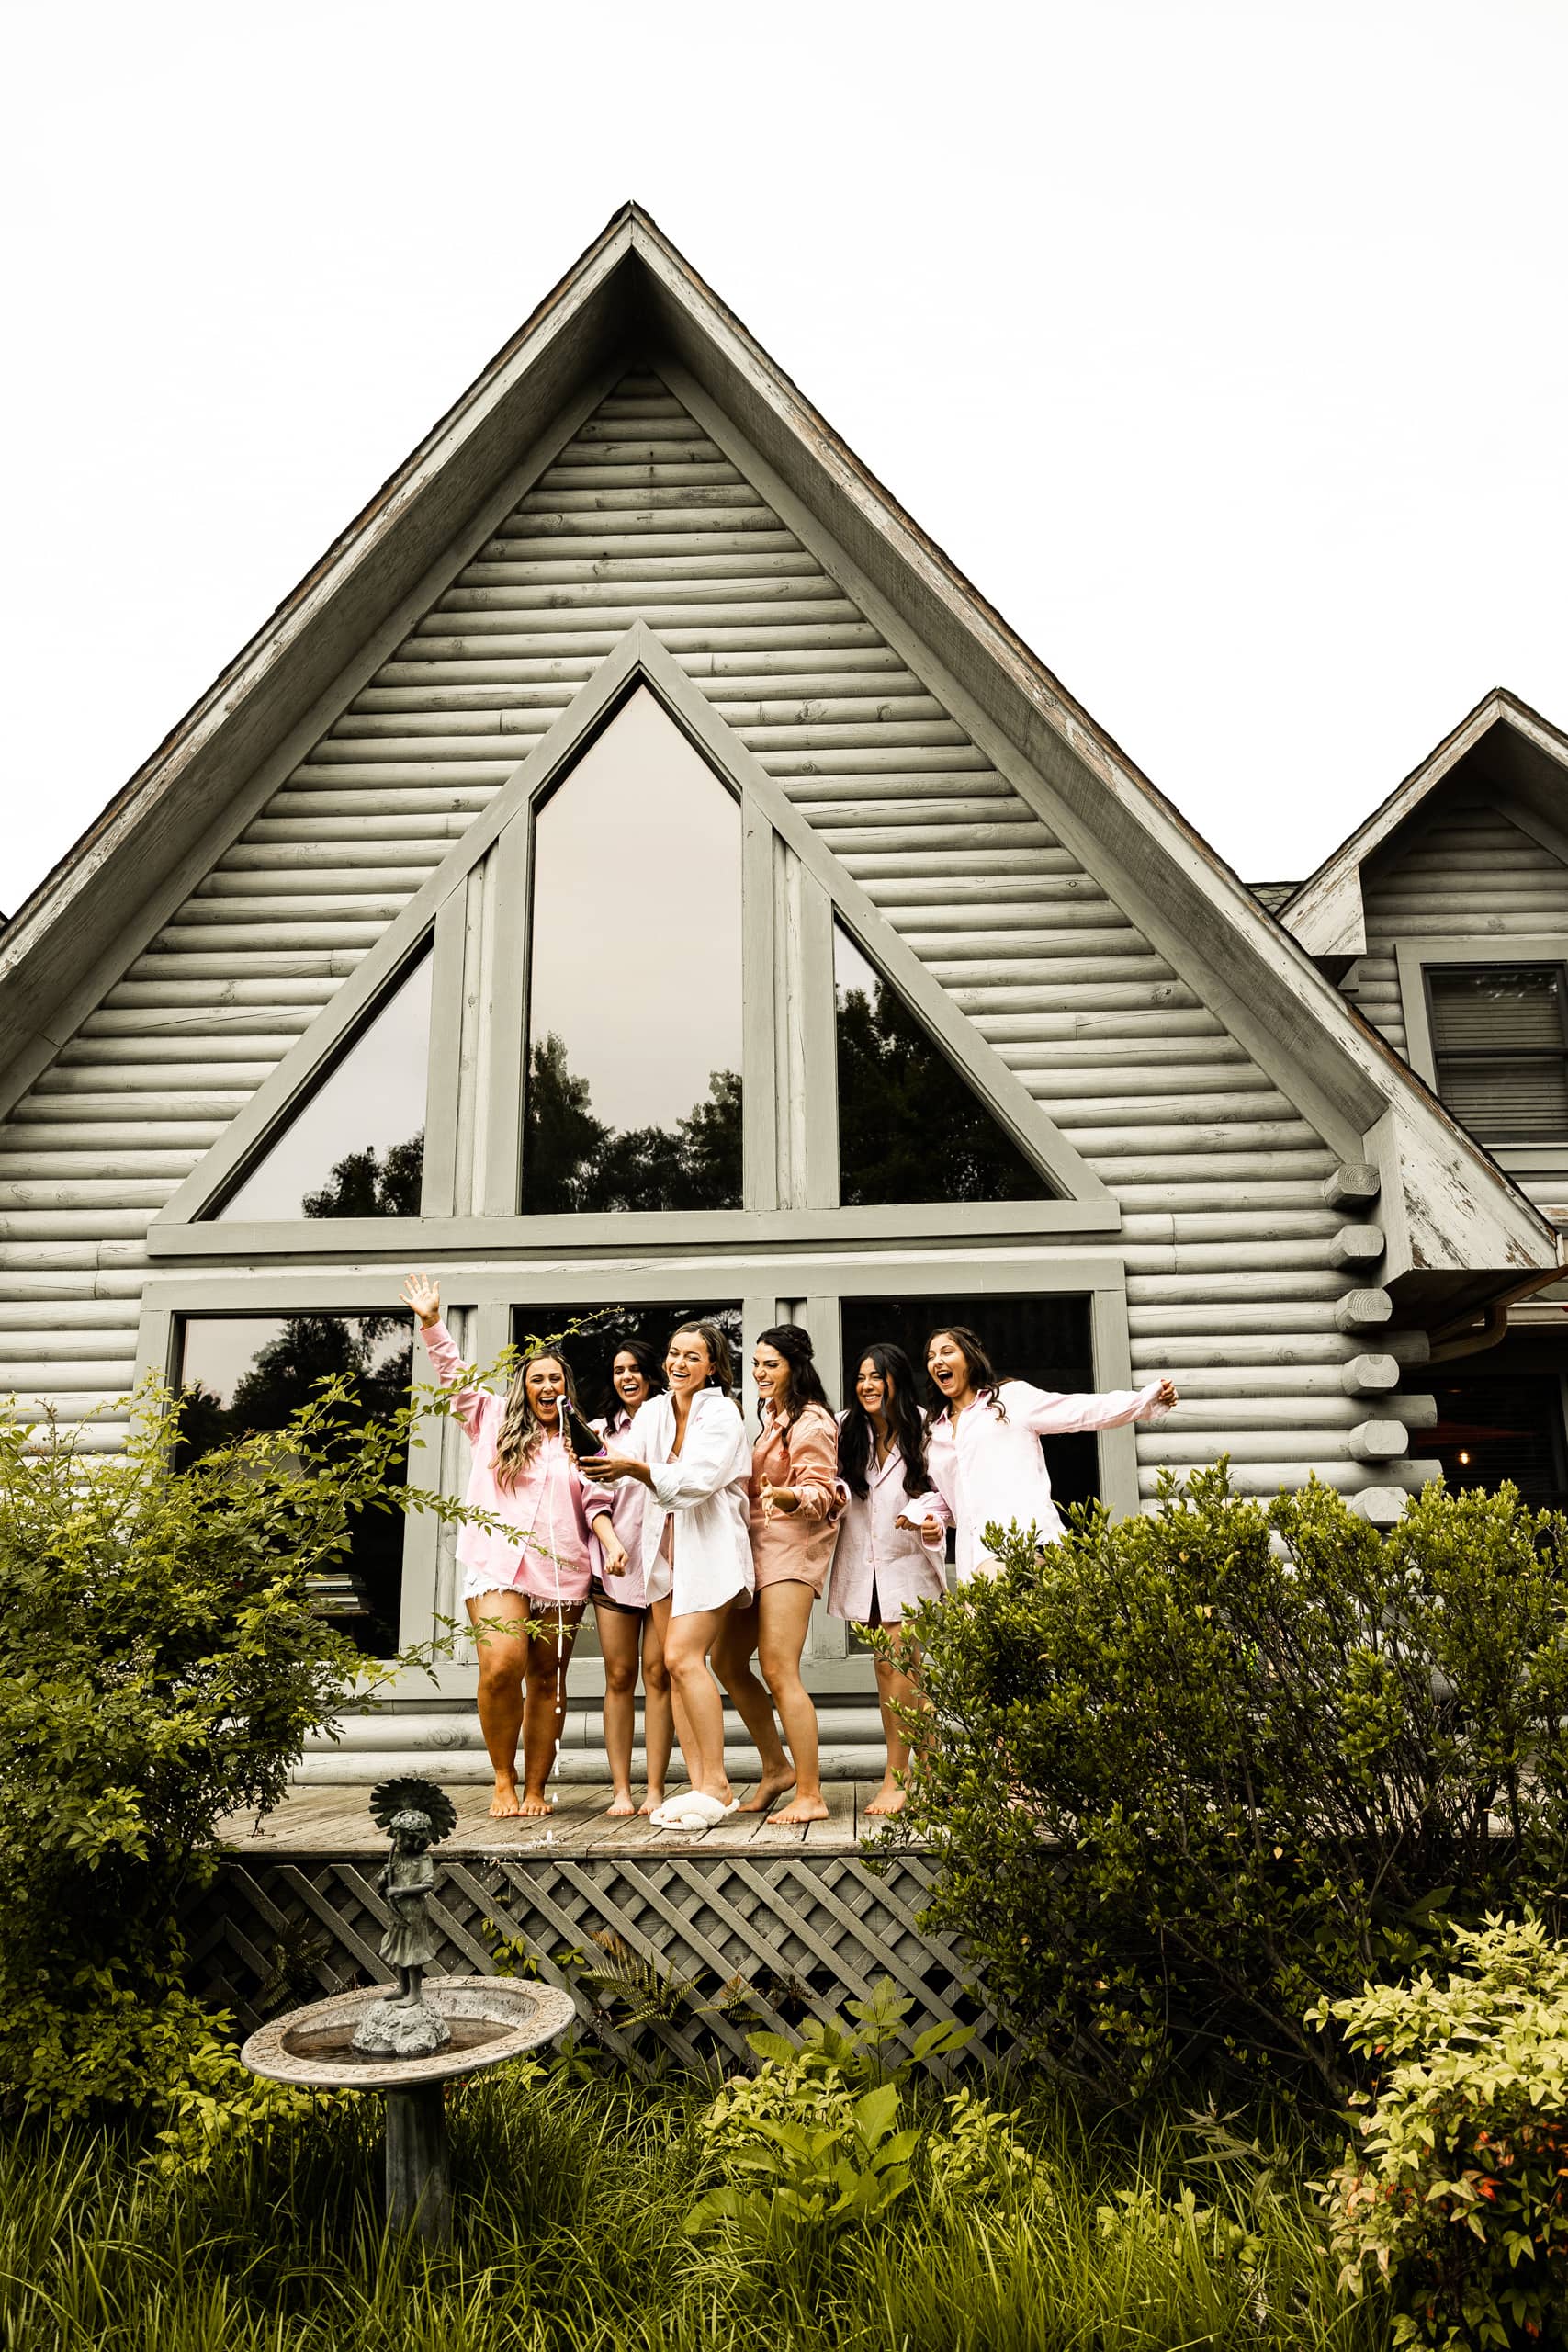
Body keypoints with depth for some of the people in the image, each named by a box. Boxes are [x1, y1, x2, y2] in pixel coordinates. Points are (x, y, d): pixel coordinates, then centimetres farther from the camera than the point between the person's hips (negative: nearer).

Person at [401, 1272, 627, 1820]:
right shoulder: (494, 1419, 14)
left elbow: (596, 1500, 8)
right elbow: (453, 1376, 13)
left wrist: (612, 1542, -9)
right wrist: (431, 1322, 3)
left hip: (561, 1574, 2)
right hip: (497, 1565, -2)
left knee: (547, 1681, 3)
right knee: (501, 1668, -19)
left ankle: (535, 1788, 12)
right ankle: (503, 1780, 0)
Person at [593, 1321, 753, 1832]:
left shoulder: (722, 1413, -7)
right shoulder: (653, 1411, 12)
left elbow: (697, 1480, -20)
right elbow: (624, 1456, -1)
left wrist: (636, 1468, -31)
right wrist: (601, 1455, -23)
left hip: (709, 1545, -6)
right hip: (664, 1545, 6)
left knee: (683, 1657, -16)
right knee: (676, 1666, 3)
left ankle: (716, 1785, -9)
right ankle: (699, 1785, 8)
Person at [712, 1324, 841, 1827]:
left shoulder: (811, 1422, -10)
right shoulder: (769, 1413, 18)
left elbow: (821, 1490, -17)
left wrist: (788, 1496, -34)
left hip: (792, 1545, -10)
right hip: (756, 1544, 10)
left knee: (778, 1670, -15)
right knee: (727, 1660, 9)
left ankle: (810, 1795, -8)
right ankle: (777, 1767, 22)